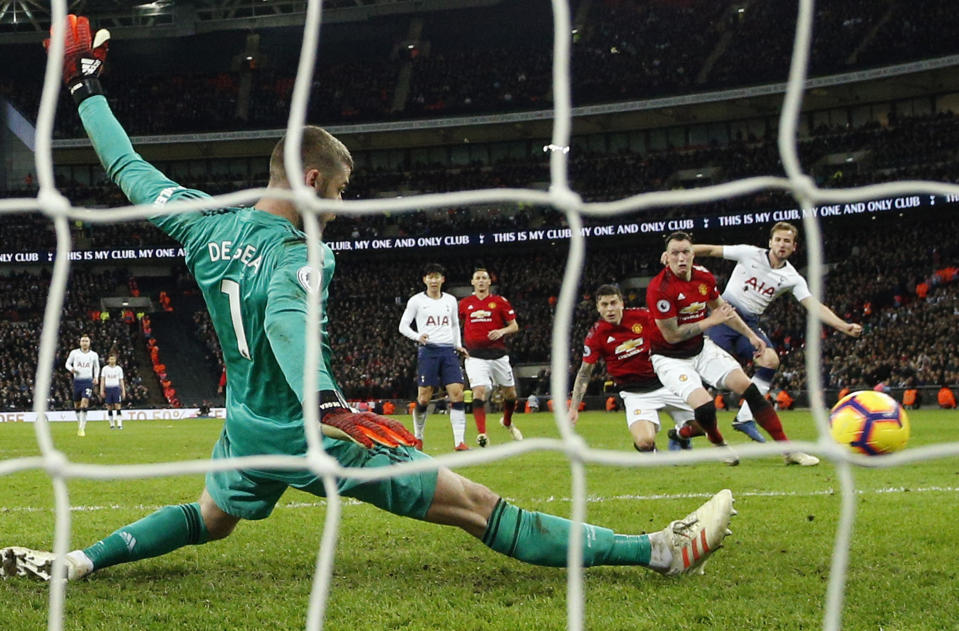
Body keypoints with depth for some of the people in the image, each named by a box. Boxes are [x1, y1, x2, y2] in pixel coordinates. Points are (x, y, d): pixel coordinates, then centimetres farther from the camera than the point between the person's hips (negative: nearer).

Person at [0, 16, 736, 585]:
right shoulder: (299, 254, -20)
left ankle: (75, 561, 20)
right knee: (476, 505, -10)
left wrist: (87, 90, 25)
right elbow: (287, 320, -39)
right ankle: (659, 551, -10)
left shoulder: (203, 222, 1)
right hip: (312, 435, -7)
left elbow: (129, 169, 11)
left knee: (207, 520, 36)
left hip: (249, 433, 7)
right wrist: (326, 402, -57)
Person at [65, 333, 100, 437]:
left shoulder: (94, 355, 6)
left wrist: (96, 377, 6)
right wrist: (71, 369, -10)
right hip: (77, 381, 1)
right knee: (77, 405, 8)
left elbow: (96, 367, 21)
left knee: (85, 403, -16)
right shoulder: (74, 353, 3)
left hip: (88, 381, -1)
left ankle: (82, 428, -17)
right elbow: (67, 363, 12)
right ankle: (80, 423, 31)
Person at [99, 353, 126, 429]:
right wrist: (101, 390, -1)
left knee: (118, 406, -9)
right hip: (108, 388, 1)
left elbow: (121, 381, 9)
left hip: (116, 388, -1)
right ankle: (112, 424, 9)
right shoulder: (105, 369, 5)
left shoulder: (119, 369, 7)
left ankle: (119, 424, -11)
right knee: (109, 408, 2)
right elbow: (102, 380, 6)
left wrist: (123, 391, 4)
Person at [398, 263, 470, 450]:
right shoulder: (416, 301, 3)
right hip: (428, 351, -3)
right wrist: (418, 337, -15)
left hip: (448, 351, 3)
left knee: (457, 393, -10)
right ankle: (418, 438, 17)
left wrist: (458, 345, 13)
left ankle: (459, 442, -10)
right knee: (424, 398, -3)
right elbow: (403, 326, 3)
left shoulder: (450, 300, 14)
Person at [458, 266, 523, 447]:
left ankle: (507, 422, 40)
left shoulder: (500, 302, 3)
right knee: (479, 391, -19)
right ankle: (481, 434, -19)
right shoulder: (464, 303, 7)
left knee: (510, 393, 10)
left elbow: (514, 326, 3)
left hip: (498, 355, 1)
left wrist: (502, 331, -16)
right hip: (475, 356, -1)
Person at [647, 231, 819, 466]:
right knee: (705, 408, -25)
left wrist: (750, 335, 17)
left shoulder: (704, 277, -3)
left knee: (746, 386, -6)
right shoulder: (659, 288, -24)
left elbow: (721, 308, 18)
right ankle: (718, 443, 11)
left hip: (701, 347, 6)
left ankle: (788, 450, 1)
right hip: (670, 357, -6)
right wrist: (711, 321, -15)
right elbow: (672, 335, -21)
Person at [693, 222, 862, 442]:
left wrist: (844, 327, -19)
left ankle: (745, 418, -13)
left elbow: (815, 307, -6)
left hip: (750, 324, 4)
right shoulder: (750, 254, -6)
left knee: (771, 360, -20)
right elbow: (710, 250, -2)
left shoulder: (792, 279, 1)